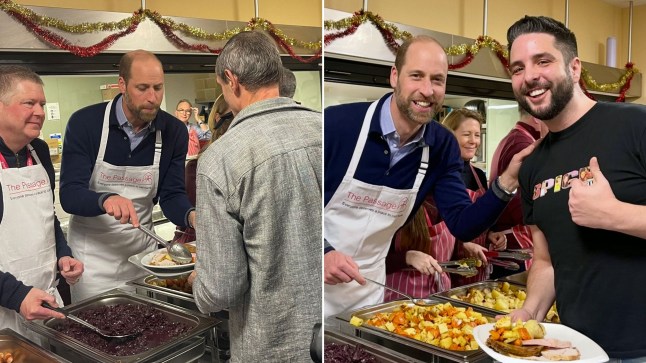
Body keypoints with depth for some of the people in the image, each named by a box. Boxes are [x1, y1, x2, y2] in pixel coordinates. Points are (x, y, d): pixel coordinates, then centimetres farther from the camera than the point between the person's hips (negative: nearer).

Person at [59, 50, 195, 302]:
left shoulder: (174, 131, -8)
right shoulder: (85, 122, -16)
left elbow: (172, 194, -6)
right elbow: (69, 195, -19)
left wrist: (191, 215, -29)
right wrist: (105, 200, -41)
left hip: (143, 248, 3)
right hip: (93, 250, -2)